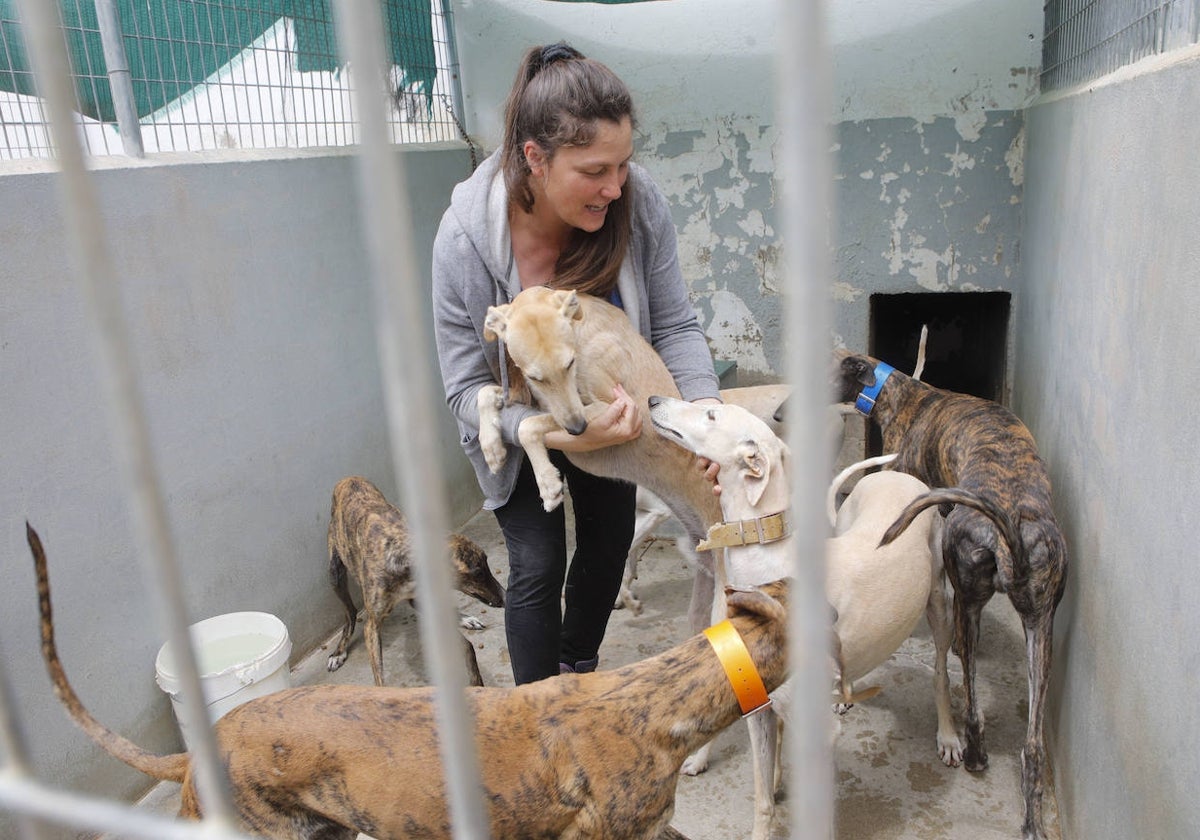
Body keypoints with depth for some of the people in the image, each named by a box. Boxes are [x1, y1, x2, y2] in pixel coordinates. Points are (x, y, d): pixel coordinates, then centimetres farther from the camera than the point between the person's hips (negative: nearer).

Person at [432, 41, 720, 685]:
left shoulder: (637, 204, -28)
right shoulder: (465, 239, -34)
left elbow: (674, 325, -17)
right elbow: (467, 390, -27)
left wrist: (706, 405, -34)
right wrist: (562, 435, -42)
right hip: (518, 424, -3)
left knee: (609, 538, 16)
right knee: (539, 562, -4)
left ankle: (579, 673, 44)